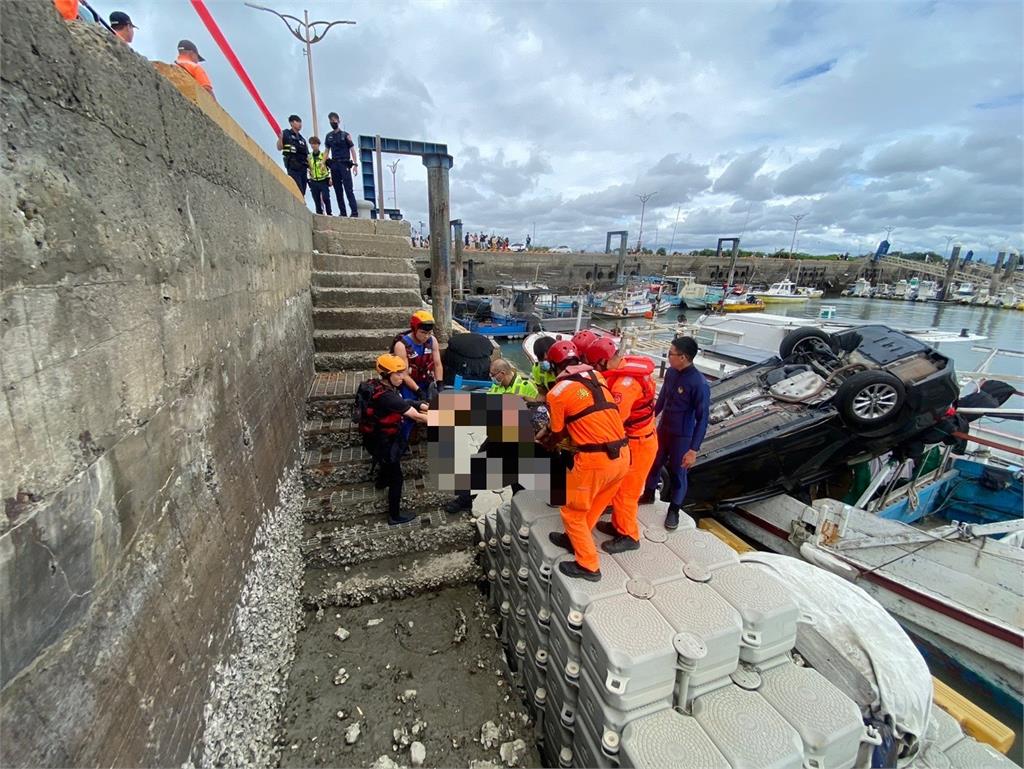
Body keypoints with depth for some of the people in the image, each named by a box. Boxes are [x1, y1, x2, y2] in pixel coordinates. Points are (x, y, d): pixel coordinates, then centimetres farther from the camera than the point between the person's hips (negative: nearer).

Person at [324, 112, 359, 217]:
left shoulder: (345, 135, 5)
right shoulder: (328, 136, 15)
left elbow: (352, 150, 1)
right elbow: (327, 150, 17)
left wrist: (355, 165, -9)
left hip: (344, 164, -4)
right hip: (334, 165, 4)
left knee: (348, 189, -13)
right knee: (338, 190, 2)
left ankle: (354, 211, -15)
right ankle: (342, 212, 4)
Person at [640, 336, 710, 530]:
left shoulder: (699, 384, -25)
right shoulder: (671, 373, -7)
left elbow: (702, 420, -20)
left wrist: (694, 450, -21)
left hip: (682, 437, -6)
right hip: (662, 429, 6)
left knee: (677, 473, 12)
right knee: (654, 463, 22)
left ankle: (674, 510, 34)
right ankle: (649, 495, 47)